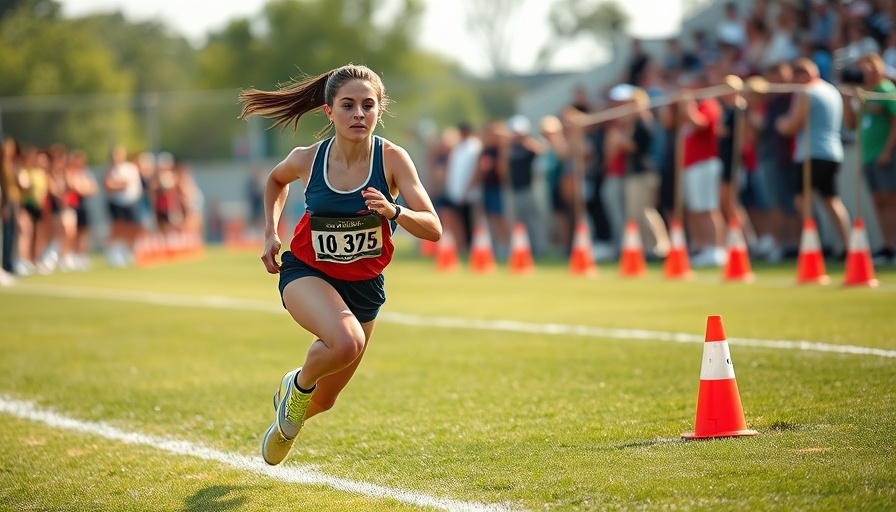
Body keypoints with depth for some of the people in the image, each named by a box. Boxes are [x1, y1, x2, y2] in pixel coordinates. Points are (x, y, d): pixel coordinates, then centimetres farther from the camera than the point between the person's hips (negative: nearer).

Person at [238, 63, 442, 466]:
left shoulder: (391, 159, -19)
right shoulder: (307, 159, -16)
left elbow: (433, 229, -25)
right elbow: (276, 180, 10)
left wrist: (393, 211, -42)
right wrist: (270, 232, -1)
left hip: (364, 283, 2)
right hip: (307, 272, -2)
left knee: (325, 399, 16)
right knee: (346, 342, -35)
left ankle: (288, 419, 52)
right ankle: (298, 384, -2)